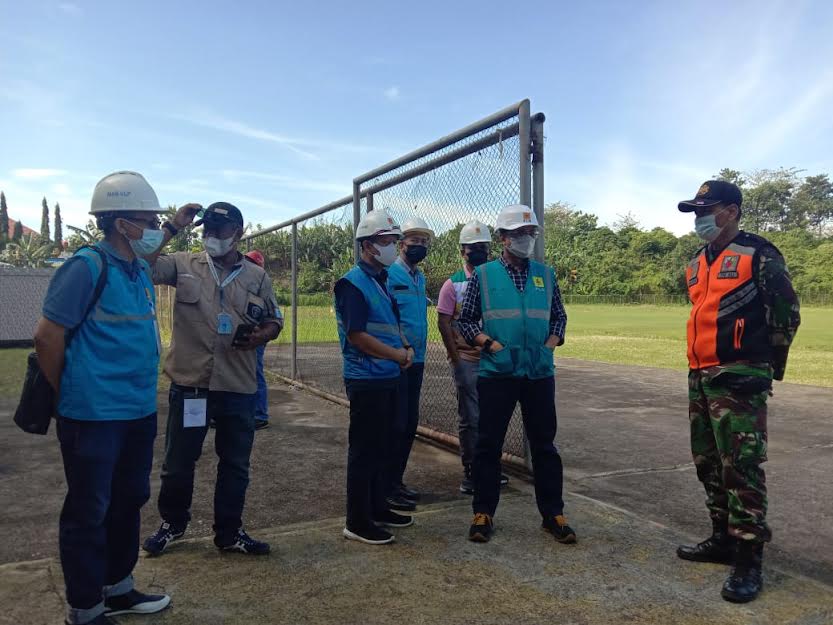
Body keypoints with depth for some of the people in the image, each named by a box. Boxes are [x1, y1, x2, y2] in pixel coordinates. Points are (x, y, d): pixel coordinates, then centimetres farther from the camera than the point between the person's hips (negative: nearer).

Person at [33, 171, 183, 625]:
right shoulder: (87, 267, -15)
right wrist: (70, 399, -4)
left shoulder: (141, 271, 10)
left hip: (139, 412, 8)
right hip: (94, 417, -8)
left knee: (128, 502, 19)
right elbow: (48, 337, -13)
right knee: (89, 512, 6)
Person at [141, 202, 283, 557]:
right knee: (178, 462, 13)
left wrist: (261, 336, -8)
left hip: (239, 388, 2)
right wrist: (171, 227, -13)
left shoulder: (257, 277, 5)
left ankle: (229, 532, 30)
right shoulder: (184, 265, 1)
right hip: (189, 384, -1)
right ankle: (173, 522, 37)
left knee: (235, 465, 12)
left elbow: (275, 321, 13)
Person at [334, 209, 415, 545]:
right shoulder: (353, 283, -13)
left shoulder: (385, 281, 15)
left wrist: (407, 348, 3)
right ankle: (357, 522, 9)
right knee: (364, 450, -1)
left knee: (382, 447, 17)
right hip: (366, 379, -9)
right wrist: (399, 354, -12)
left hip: (389, 378, 9)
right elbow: (357, 335, -19)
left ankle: (378, 508, 31)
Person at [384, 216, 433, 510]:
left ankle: (397, 481, 26)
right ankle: (387, 488, 8)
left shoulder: (420, 277, 16)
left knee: (410, 423, 13)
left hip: (416, 361, 8)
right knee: (396, 424, -3)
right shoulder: (389, 274, -11)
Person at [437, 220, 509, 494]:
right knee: (471, 419, 2)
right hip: (467, 360, -4)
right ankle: (470, 472, 14)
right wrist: (456, 359, -11)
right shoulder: (453, 284, -3)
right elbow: (443, 323, -6)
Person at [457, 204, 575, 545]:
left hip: (540, 373, 2)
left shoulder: (545, 274, 10)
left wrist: (550, 344, -1)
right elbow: (466, 321, 3)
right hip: (496, 373, -2)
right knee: (488, 444, 5)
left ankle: (553, 514, 22)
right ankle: (483, 513, 18)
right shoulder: (483, 275, 1)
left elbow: (559, 317, 17)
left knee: (544, 444, 9)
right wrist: (490, 343, -12)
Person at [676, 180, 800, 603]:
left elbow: (786, 313, -5)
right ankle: (723, 538, 29)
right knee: (708, 464, 15)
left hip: (740, 380, -8)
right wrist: (703, 367, 19)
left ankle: (748, 559, 4)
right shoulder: (697, 263, 15)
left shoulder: (759, 255, -8)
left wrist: (768, 363, 2)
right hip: (700, 377, 9)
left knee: (741, 468, -6)